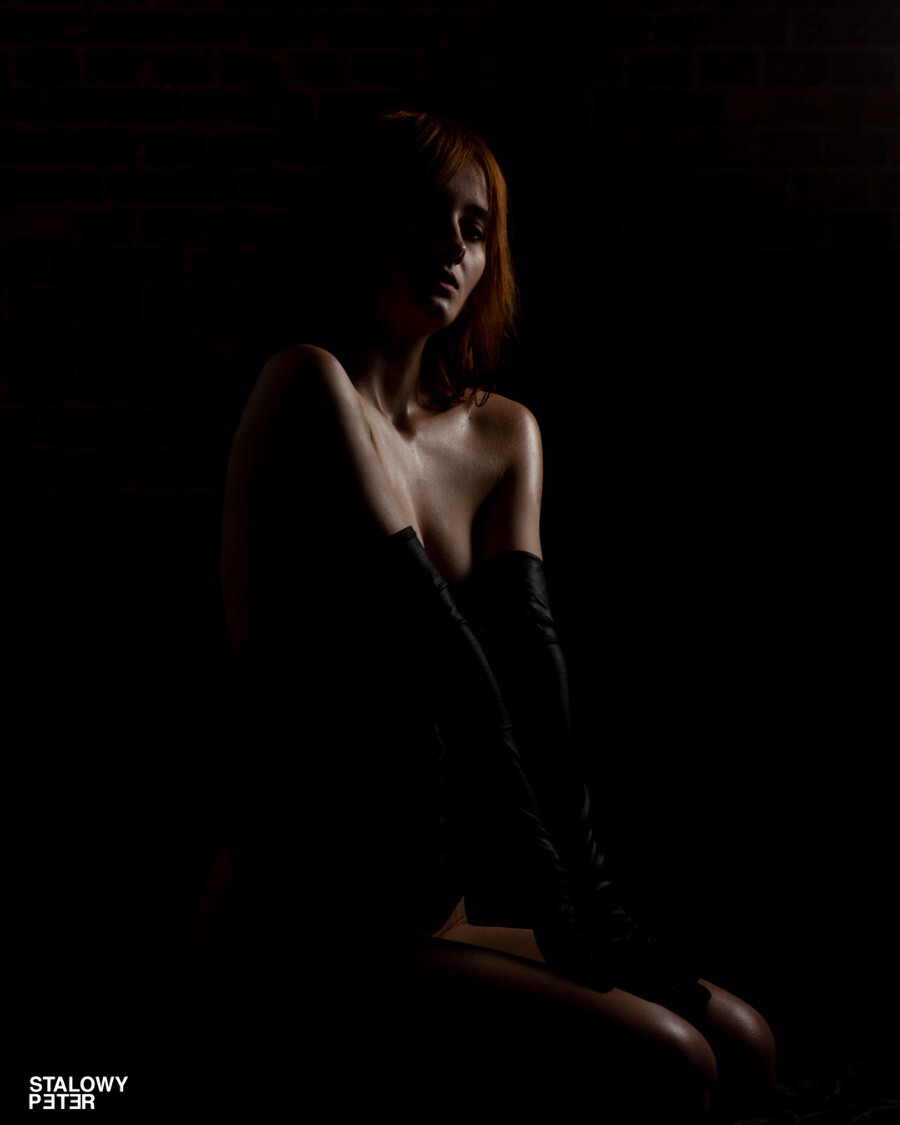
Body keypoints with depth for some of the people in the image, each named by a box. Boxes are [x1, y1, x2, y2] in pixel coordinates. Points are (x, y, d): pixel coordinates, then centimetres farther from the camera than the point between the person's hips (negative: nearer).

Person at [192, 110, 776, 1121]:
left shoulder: (505, 436, 10)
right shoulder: (309, 385, -12)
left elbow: (529, 659, -2)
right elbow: (440, 657, -18)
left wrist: (595, 906, -11)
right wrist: (550, 897, -18)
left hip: (433, 914, 8)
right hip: (300, 938, -7)